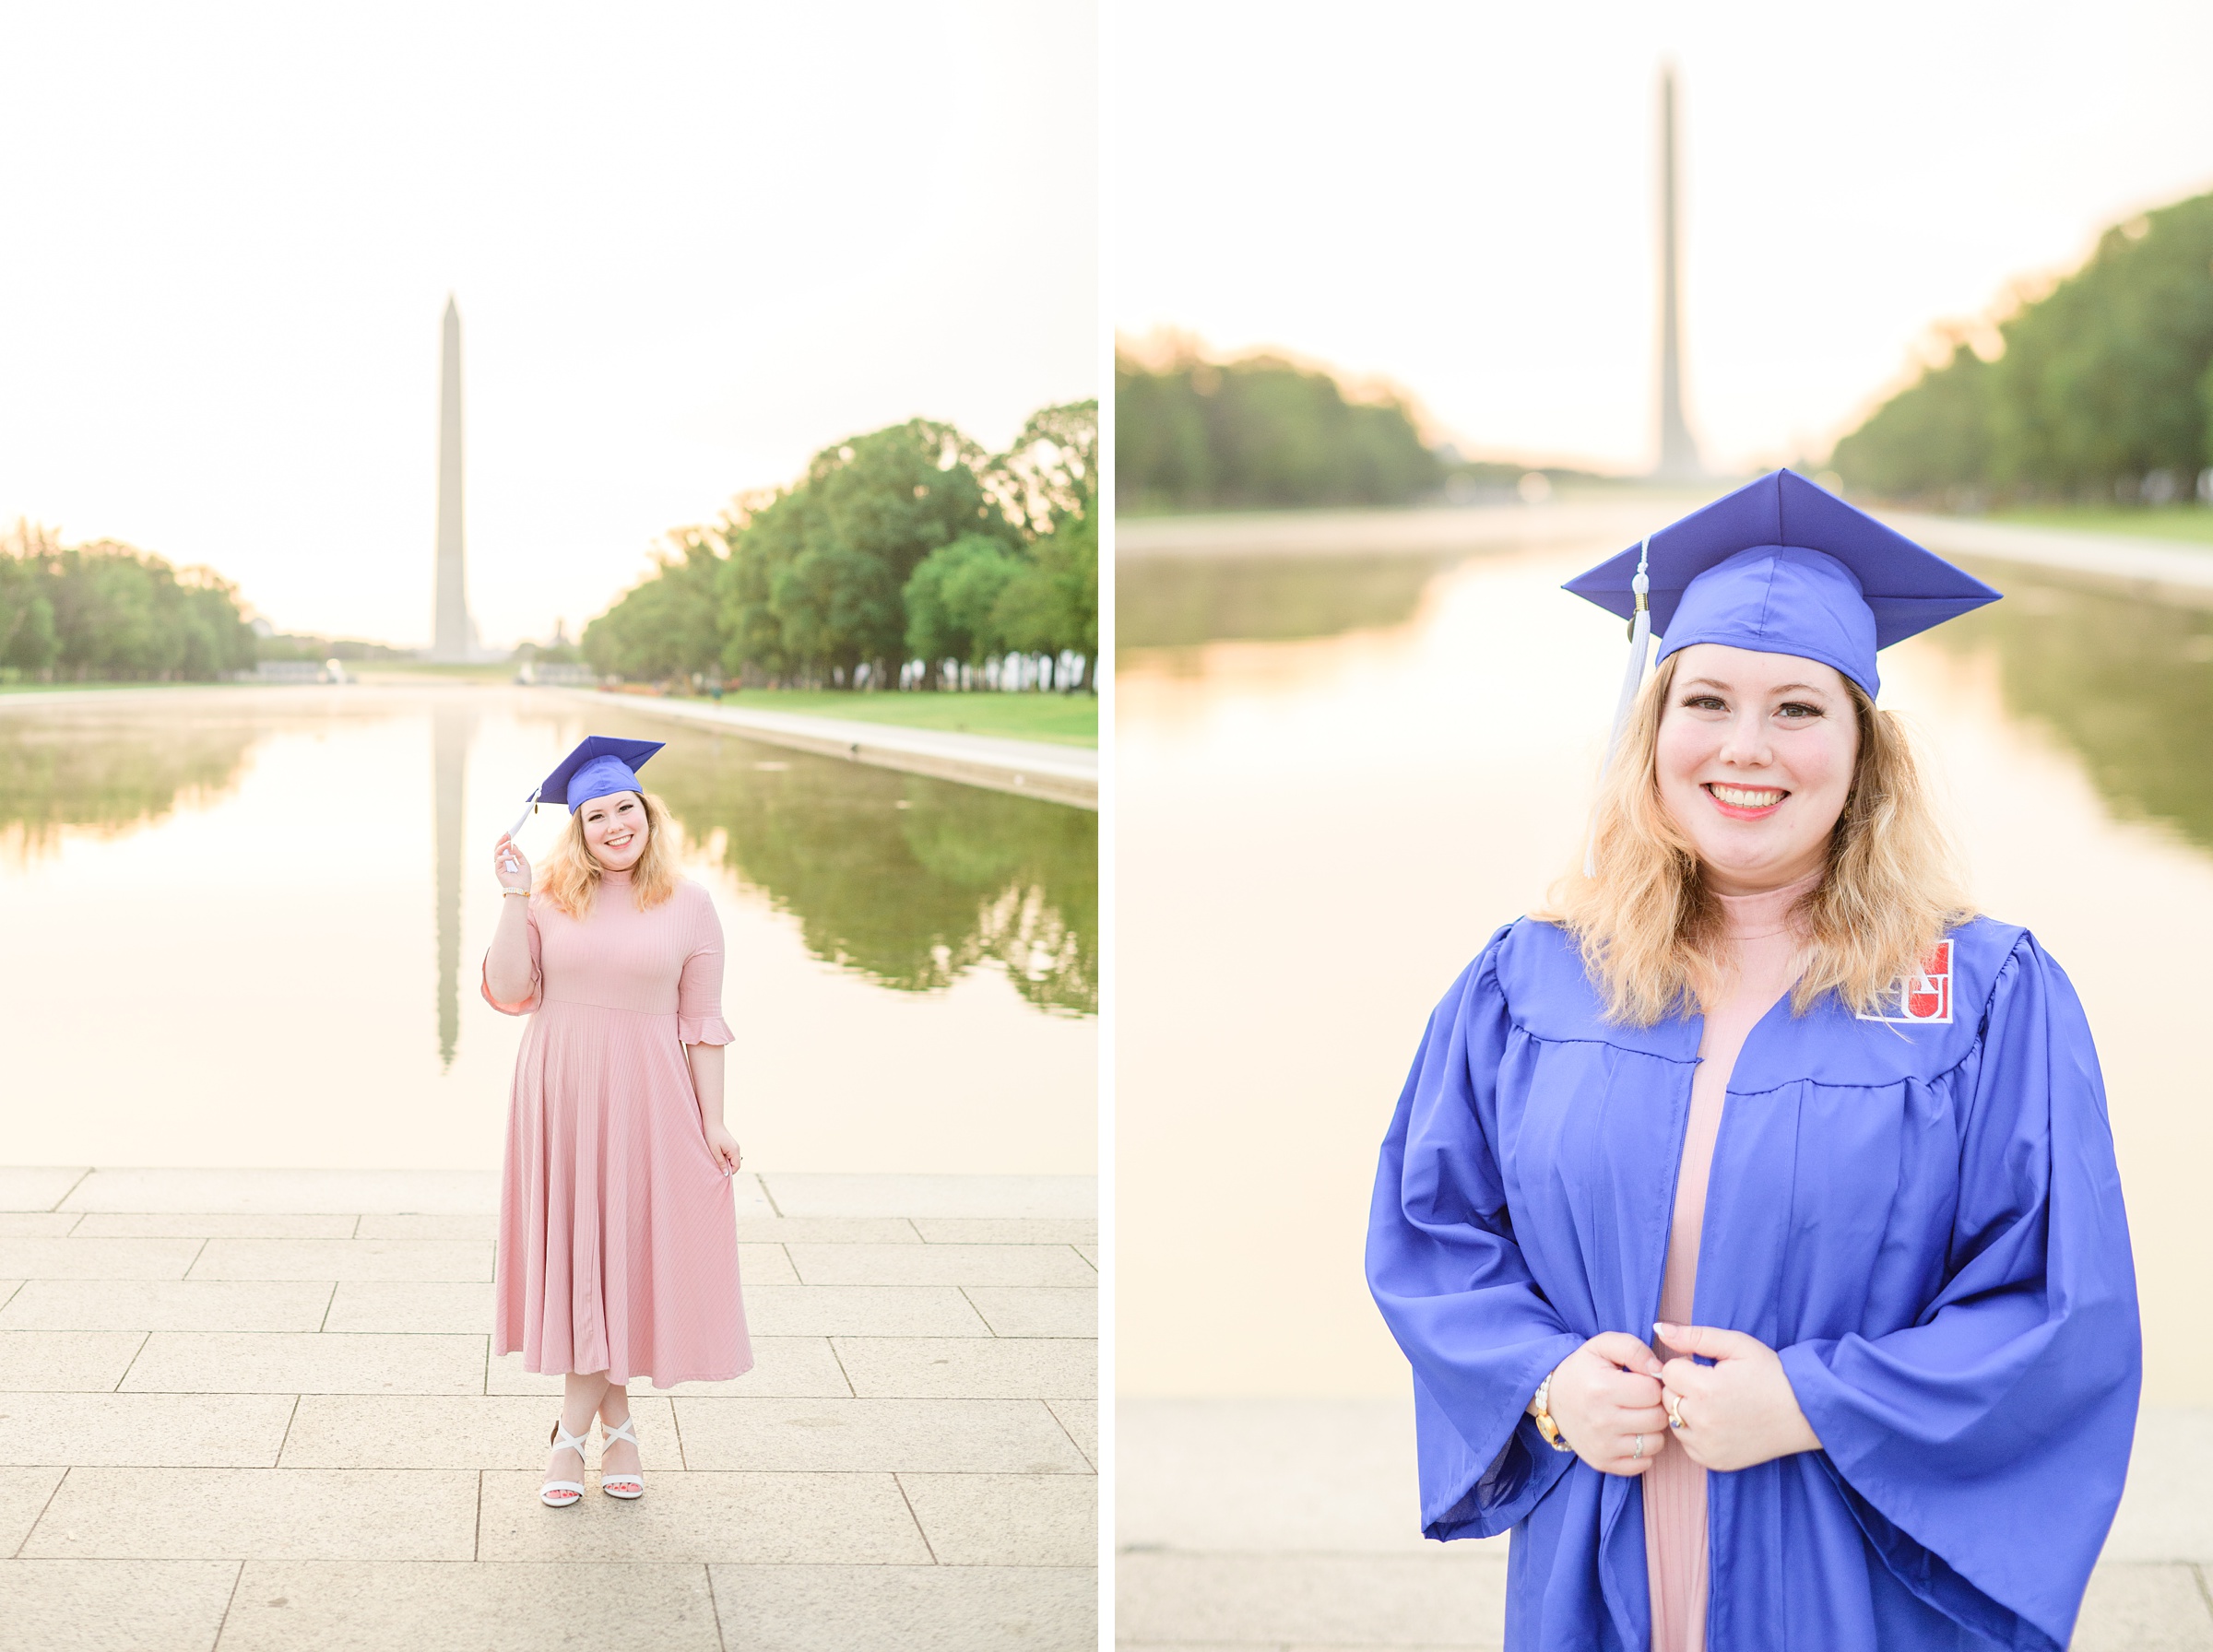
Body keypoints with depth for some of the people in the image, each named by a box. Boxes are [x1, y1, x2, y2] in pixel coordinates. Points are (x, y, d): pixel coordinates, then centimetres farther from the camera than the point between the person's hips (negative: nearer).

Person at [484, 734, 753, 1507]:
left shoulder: (688, 906, -2)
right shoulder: (549, 898, 0)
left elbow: (702, 1022, -1)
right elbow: (509, 993, -7)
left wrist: (713, 1122, -5)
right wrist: (513, 899, -13)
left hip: (646, 1101, -1)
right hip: (561, 1096, 1)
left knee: (625, 1255, 3)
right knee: (571, 1255, 5)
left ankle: (573, 1434, 15)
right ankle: (615, 1424, 18)